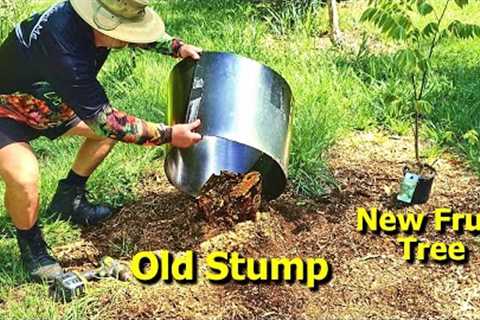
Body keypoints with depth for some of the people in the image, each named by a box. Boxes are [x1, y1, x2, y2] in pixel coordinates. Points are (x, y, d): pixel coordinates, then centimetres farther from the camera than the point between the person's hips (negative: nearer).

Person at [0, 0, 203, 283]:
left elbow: (141, 33, 6)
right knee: (24, 178, -31)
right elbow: (103, 119, -34)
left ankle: (68, 200, 23)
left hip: (47, 99, 8)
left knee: (110, 129, 7)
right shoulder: (64, 50, -42)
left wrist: (176, 47, -7)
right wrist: (168, 135, -31)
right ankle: (31, 247, 0)